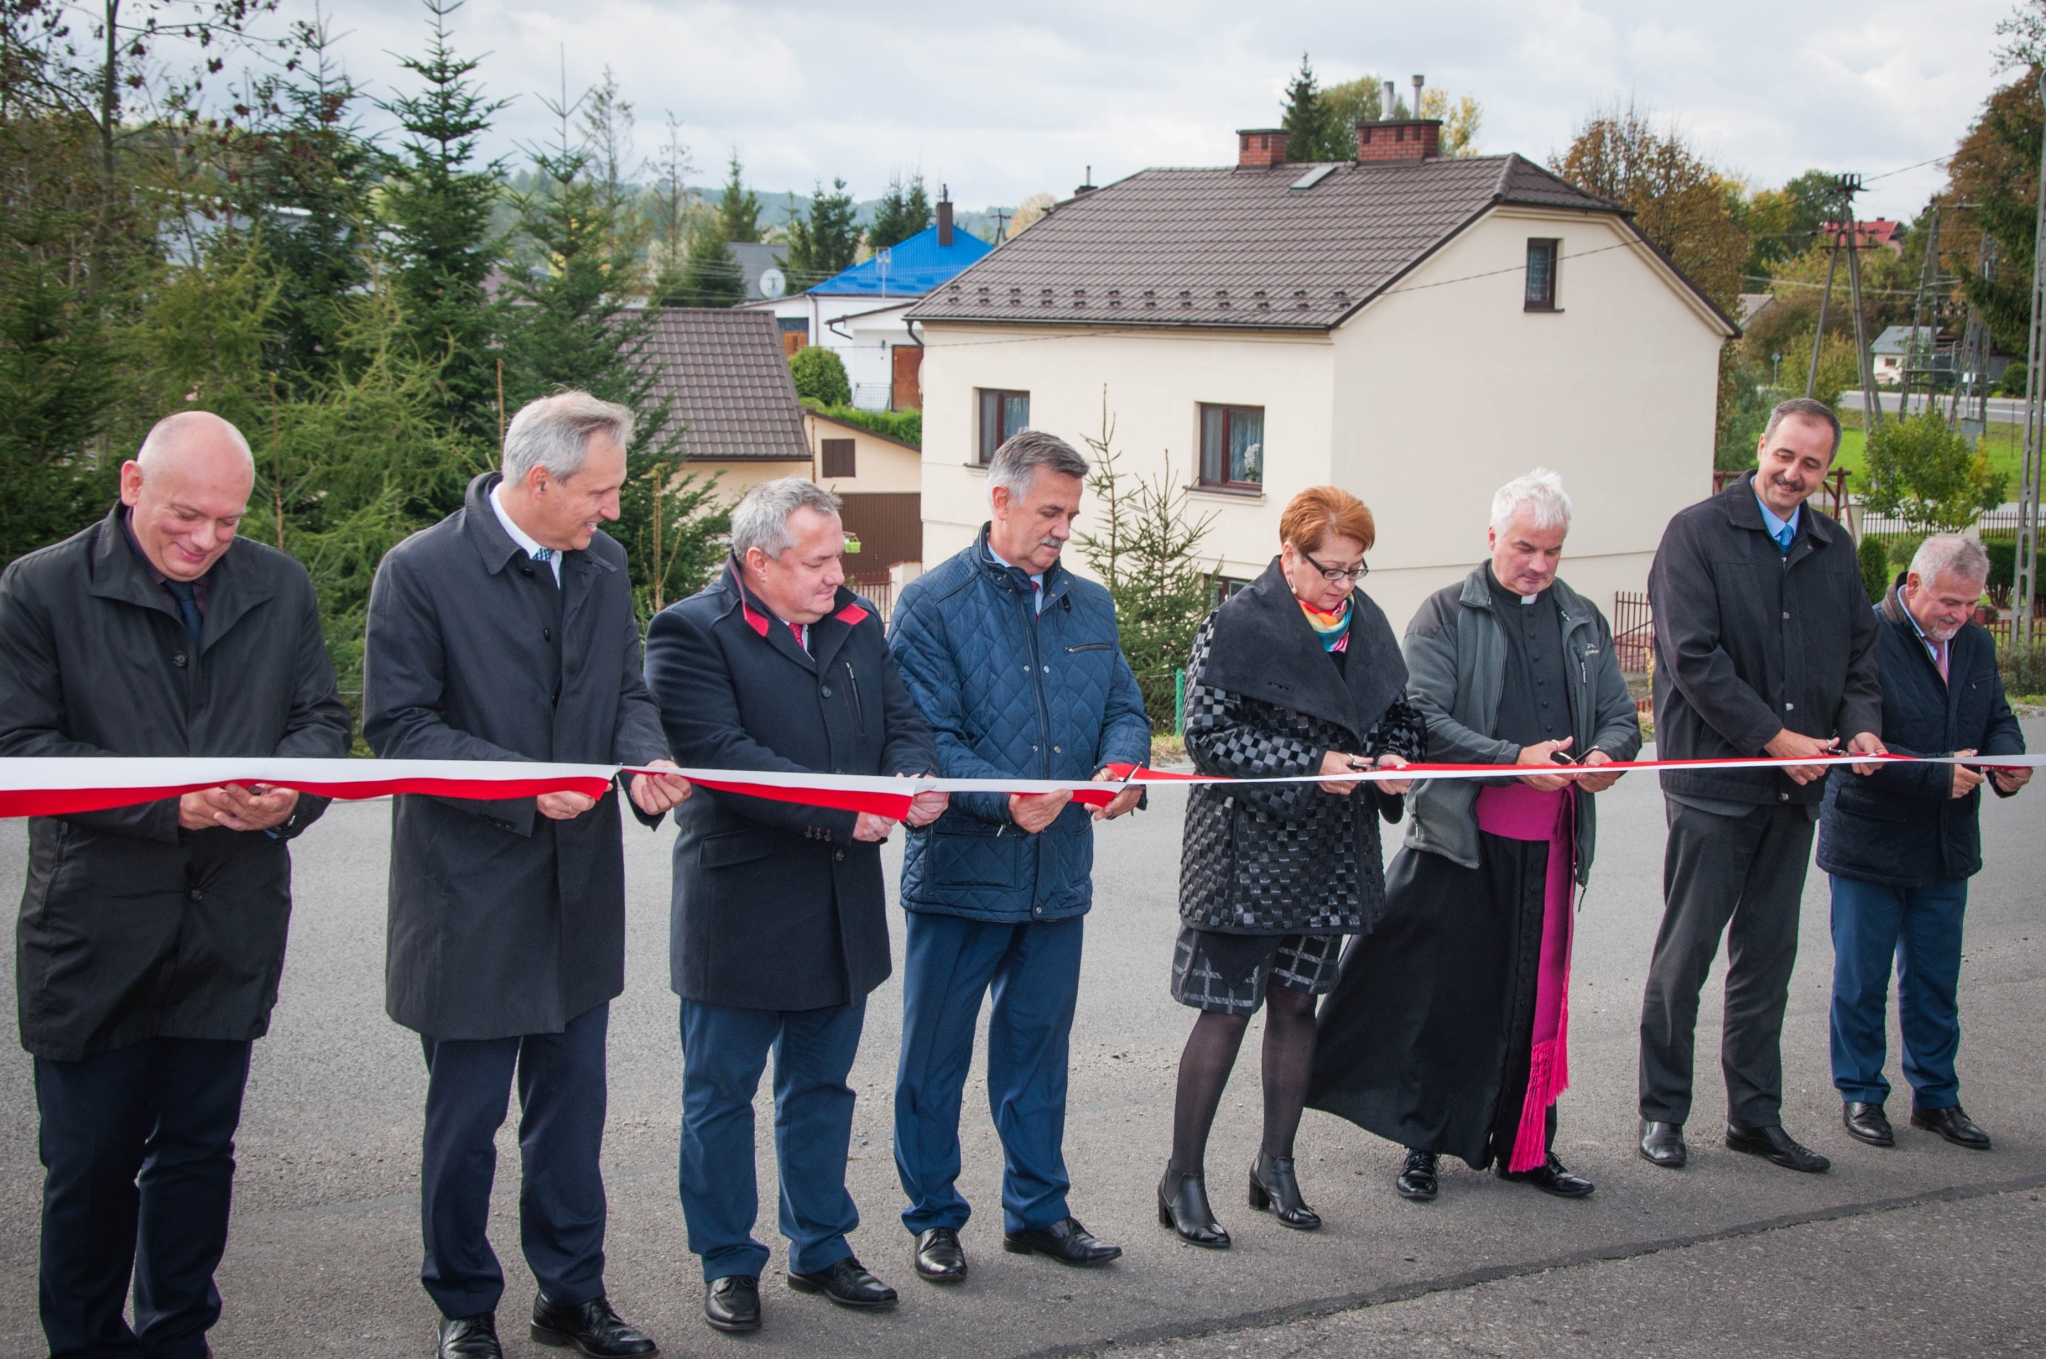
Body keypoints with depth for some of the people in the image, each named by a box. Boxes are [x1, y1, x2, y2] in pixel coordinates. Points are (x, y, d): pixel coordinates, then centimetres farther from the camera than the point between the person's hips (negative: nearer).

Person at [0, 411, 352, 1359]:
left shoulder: (279, 588, 6)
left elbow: (322, 717, 9)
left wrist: (291, 789, -15)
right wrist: (167, 803, -21)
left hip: (231, 925, 3)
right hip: (95, 930, -3)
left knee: (198, 1150, 14)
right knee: (89, 1165, 5)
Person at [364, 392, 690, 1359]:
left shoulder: (603, 563, 5)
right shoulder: (420, 571, -13)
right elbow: (398, 727, -13)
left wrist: (646, 759, -10)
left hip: (578, 887, 5)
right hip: (470, 891, -5)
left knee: (571, 1106, 14)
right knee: (466, 1116, 6)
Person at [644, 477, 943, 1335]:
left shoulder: (856, 625, 9)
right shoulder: (692, 634, -13)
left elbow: (903, 721, 9)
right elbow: (723, 756, -23)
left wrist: (916, 781, -15)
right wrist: (839, 814, -27)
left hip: (843, 911, 6)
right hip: (739, 908, -6)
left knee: (821, 1087, 17)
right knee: (721, 1095, 6)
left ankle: (821, 1249, 30)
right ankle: (728, 1265, 20)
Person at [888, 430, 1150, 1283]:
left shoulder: (1089, 605, 11)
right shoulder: (934, 604, -7)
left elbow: (1125, 708, 11)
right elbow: (925, 736, -13)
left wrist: (1121, 767, -12)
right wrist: (1004, 800, -27)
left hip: (1059, 872, 5)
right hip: (960, 869, -5)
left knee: (1037, 1049, 16)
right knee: (935, 1053, 5)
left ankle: (1037, 1209, 28)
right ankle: (934, 1219, 18)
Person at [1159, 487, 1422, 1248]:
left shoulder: (1366, 624, 9)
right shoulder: (1238, 625, -11)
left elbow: (1400, 712, 20)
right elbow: (1208, 735, -16)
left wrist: (1394, 757, -3)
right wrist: (1313, 765, -22)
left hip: (1326, 856, 6)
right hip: (1245, 851, -6)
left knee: (1296, 1002, 13)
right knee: (1227, 1011, -5)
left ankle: (1276, 1165, 26)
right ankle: (1182, 1179, 6)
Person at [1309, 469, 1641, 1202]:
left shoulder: (1583, 620, 14)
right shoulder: (1446, 615, -1)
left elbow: (1621, 715, 16)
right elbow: (1425, 719, -11)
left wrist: (1606, 754, -8)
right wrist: (1515, 759, -21)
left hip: (1547, 842, 4)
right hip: (1460, 838, -4)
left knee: (1535, 996, 10)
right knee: (1441, 993, 0)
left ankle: (1525, 1146, 22)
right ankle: (1424, 1143, 13)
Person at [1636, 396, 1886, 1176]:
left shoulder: (1834, 550, 12)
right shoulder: (1698, 533, -6)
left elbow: (1859, 651, 16)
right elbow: (1693, 657, -13)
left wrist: (1861, 724, -5)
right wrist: (1773, 738, -15)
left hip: (1793, 785, 6)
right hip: (1714, 780, -6)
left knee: (1768, 955, 12)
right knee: (1685, 953, 1)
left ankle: (1755, 1113, 21)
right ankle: (1662, 1112, 13)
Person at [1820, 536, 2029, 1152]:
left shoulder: (1976, 645, 7)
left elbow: (1999, 720, 16)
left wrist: (2005, 761, -7)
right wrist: (1937, 777, -26)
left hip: (1945, 847, 6)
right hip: (1870, 841, -6)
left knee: (1935, 981, 14)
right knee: (1861, 980, 6)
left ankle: (1935, 1095, 25)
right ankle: (1860, 1094, 19)